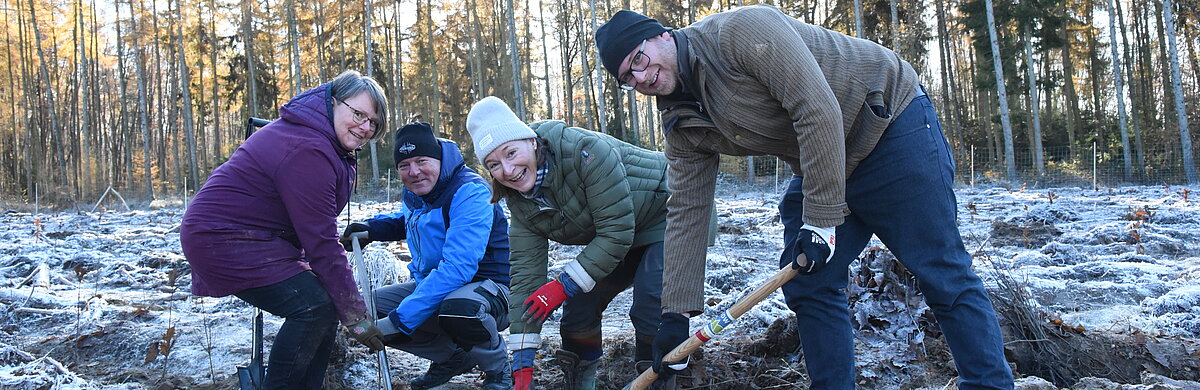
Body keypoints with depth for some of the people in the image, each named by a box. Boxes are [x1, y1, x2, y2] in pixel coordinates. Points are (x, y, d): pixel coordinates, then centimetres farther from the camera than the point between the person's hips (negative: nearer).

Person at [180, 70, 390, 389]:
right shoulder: (308, 151, -25)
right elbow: (321, 243, -25)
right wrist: (356, 316, -21)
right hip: (223, 240, -11)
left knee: (328, 300, 3)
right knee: (313, 305, -22)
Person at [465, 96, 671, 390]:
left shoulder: (585, 151, -33)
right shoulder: (521, 205, -10)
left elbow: (617, 231, -31)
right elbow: (526, 276, -12)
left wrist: (564, 285, -27)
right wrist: (522, 361, -16)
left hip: (664, 216, -7)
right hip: (618, 236, 7)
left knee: (649, 311, -22)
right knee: (579, 306, 0)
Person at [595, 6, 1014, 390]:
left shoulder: (740, 30, -24)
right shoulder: (682, 126, 0)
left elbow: (818, 111, -28)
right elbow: (687, 214, 3)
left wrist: (821, 220, -25)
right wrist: (675, 314, 0)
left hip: (892, 122, -8)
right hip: (819, 165, 8)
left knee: (943, 274, -6)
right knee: (807, 287, 2)